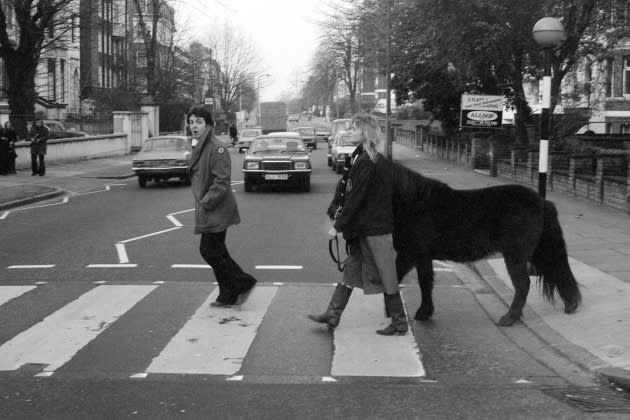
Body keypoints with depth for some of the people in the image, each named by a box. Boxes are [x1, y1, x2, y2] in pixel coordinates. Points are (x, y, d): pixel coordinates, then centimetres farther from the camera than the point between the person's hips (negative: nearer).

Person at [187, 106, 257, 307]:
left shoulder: (217, 148, -16)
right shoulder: (199, 148, 14)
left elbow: (222, 181, -22)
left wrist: (206, 203, -19)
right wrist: (201, 203, 14)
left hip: (216, 211, -10)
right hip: (207, 210, 10)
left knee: (210, 251, -6)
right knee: (215, 251, 13)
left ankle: (244, 283, 5)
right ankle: (228, 296, 21)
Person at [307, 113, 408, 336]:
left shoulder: (365, 162, -18)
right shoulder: (381, 161, 10)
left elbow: (355, 198, -20)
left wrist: (338, 226, -15)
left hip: (371, 229, -10)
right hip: (379, 224, 10)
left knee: (385, 276, -1)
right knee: (350, 270, 13)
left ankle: (399, 322, 7)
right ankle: (332, 314, 19)